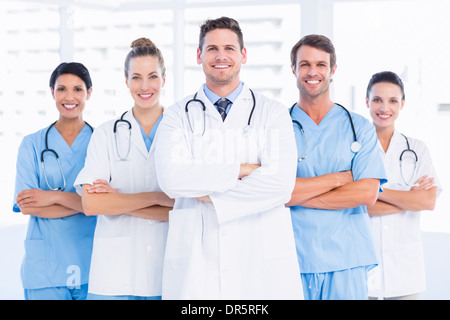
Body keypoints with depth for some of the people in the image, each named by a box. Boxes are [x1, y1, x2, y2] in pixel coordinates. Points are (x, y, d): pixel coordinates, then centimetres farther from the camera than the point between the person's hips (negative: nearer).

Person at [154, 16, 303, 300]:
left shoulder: (273, 114, 6)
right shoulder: (178, 116, 9)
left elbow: (281, 184, -9)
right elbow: (170, 178, -9)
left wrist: (209, 196, -7)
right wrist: (241, 169, -10)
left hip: (261, 261, 0)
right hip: (196, 259, 1)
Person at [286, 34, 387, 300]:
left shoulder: (360, 128, 7)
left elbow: (368, 193, -6)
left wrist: (298, 195, -9)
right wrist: (338, 178, -9)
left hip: (346, 261, 1)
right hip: (293, 259, 0)